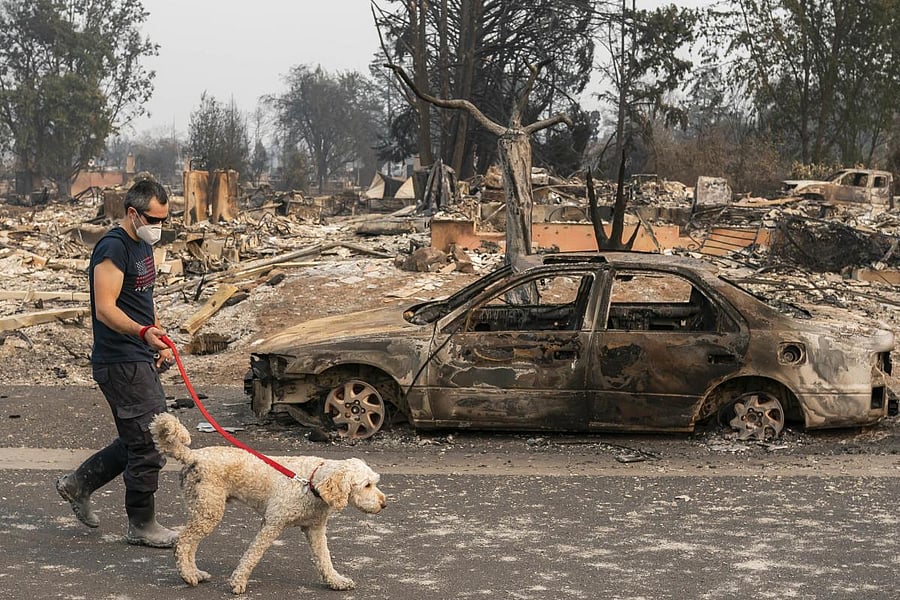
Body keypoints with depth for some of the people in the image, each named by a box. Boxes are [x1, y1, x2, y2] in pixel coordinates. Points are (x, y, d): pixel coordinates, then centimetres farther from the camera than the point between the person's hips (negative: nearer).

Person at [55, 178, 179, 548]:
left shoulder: (142, 245, 14)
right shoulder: (113, 249, -17)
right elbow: (106, 309, -25)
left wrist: (161, 342, 22)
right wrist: (143, 332, -39)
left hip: (140, 359, 10)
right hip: (121, 363, -10)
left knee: (138, 440, 17)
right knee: (149, 443, -6)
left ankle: (79, 484, 30)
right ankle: (142, 526, 6)